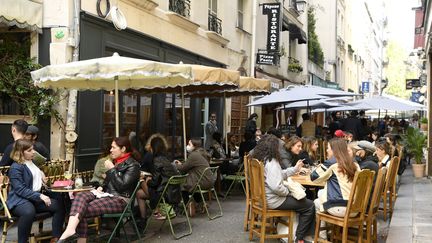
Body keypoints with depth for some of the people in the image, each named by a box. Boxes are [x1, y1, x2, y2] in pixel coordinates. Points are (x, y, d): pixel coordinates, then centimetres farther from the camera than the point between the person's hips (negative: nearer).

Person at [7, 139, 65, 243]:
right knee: (29, 211, -41)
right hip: (20, 199, -8)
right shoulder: (15, 168, -10)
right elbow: (20, 190, -19)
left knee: (59, 205, -11)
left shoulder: (32, 162, 17)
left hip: (37, 196, 8)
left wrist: (41, 173, 16)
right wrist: (40, 196, -27)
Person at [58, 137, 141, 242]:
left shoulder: (133, 165, -7)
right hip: (107, 193, 7)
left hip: (120, 199, -7)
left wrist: (112, 169, -11)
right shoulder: (115, 161, 17)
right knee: (80, 196, -21)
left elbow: (122, 186, -18)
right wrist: (101, 187, 5)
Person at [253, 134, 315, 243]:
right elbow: (276, 186, -33)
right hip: (273, 200, -10)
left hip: (264, 197, 10)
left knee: (302, 200, 27)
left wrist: (295, 169, 19)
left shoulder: (260, 159, 6)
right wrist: (287, 192, -13)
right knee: (310, 206, -1)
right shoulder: (271, 162, -24)